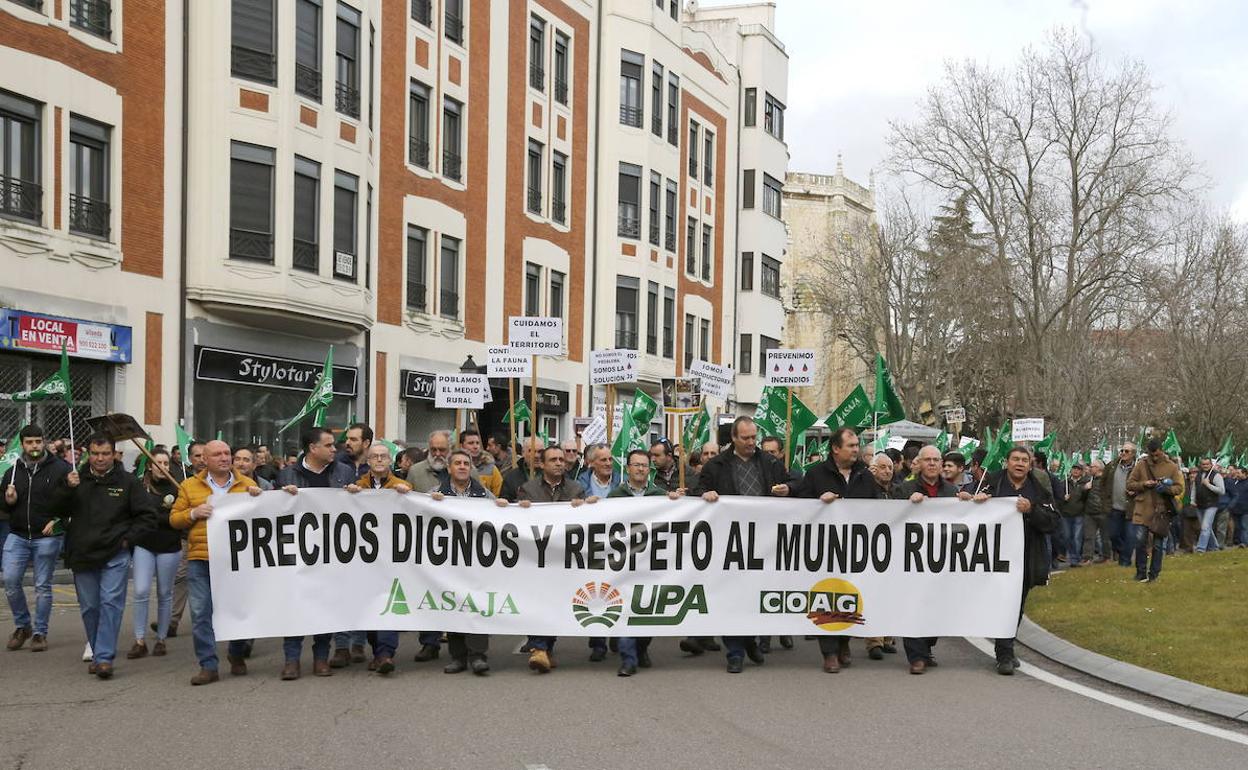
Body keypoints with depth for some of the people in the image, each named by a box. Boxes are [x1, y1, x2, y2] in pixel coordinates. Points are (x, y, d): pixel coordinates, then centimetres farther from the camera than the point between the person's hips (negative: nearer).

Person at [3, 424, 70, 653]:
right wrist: (8, 501, -4)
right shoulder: (13, 472, 9)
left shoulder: (60, 469, -5)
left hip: (47, 537, -3)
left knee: (43, 586, 3)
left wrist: (57, 520, -16)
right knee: (10, 579, -7)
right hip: (17, 536, 3)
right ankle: (23, 625, 13)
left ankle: (40, 633, 15)